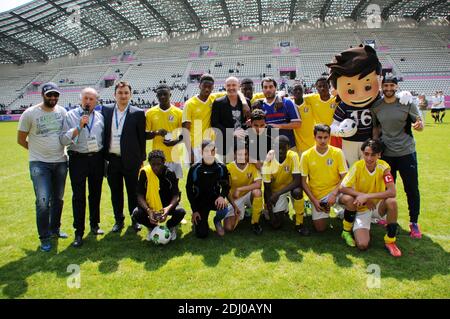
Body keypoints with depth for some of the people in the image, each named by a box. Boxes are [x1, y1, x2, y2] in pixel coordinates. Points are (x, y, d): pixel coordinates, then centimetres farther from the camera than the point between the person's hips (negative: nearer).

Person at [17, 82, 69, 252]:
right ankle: (44, 238, 6)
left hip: (60, 162, 4)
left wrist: (59, 149, 5)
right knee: (43, 201, -9)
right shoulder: (30, 113, -9)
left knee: (58, 199, 14)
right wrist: (38, 150, 3)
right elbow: (21, 139, -1)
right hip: (39, 163, -4)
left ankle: (55, 229, 32)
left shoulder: (62, 111, 1)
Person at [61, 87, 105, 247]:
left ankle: (94, 224, 30)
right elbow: (65, 140, -10)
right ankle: (79, 232, 9)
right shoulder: (70, 116, -2)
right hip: (78, 159, -3)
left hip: (97, 158, 3)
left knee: (95, 194, 13)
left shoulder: (100, 116, 8)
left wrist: (105, 159, 8)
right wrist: (79, 126, -19)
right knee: (78, 196, 0)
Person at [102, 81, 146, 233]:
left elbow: (142, 138, 0)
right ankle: (118, 220, 26)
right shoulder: (106, 110, 6)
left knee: (133, 192, 7)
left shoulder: (138, 113, -3)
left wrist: (141, 159, -1)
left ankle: (135, 220, 22)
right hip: (112, 159, 3)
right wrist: (103, 157, 4)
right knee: (115, 192, 12)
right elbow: (104, 134, 9)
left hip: (130, 160, -3)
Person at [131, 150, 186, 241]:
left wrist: (168, 208, -38)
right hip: (150, 206, 1)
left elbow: (176, 195, -17)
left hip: (167, 206, 0)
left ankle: (170, 227, 8)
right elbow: (140, 196, -15)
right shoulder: (144, 172, -16)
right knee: (136, 214, -29)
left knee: (180, 212, -31)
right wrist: (148, 210, -34)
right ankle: (152, 227, 8)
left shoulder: (170, 173, -15)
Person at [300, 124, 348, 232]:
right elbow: (303, 182, -2)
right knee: (320, 228, -3)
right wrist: (314, 200, -11)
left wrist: (334, 194, -21)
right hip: (317, 196, 1)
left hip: (335, 190, -1)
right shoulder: (306, 155, -6)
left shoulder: (337, 152, -6)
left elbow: (344, 178, -6)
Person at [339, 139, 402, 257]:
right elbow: (342, 188, -20)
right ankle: (347, 231, 12)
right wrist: (361, 196, -29)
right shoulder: (357, 166, -17)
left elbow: (392, 192, -27)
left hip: (378, 205, 2)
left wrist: (367, 196, -33)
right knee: (362, 245, -23)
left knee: (392, 202, -33)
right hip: (361, 208, -2)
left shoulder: (383, 166, -16)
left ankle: (390, 241, -13)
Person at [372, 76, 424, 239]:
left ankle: (414, 223, 18)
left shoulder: (407, 102, -4)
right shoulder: (376, 106, 2)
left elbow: (419, 123, -4)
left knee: (412, 189, 3)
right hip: (385, 153, 2)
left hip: (406, 152, -2)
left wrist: (419, 125, -27)